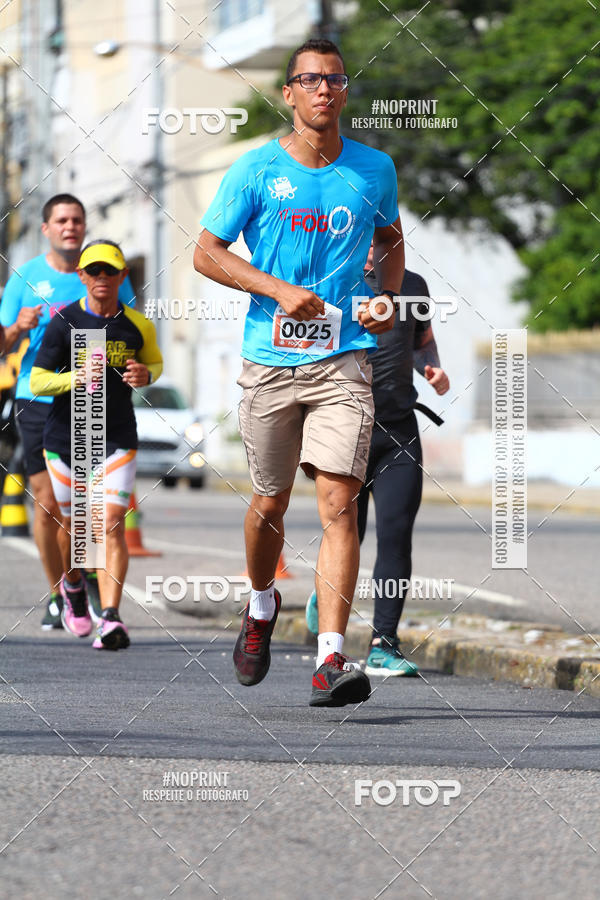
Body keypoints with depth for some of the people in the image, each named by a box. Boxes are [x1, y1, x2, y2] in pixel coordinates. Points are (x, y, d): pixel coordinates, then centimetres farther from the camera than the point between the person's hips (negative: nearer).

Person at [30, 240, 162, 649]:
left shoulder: (139, 326, 0)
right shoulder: (64, 323, -6)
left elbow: (155, 362, 19)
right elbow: (36, 381, -7)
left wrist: (145, 375, -6)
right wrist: (76, 378, -26)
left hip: (117, 439, 0)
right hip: (66, 437, 0)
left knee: (112, 524, -14)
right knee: (75, 524, 12)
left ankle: (111, 618, -21)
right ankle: (72, 584, 45)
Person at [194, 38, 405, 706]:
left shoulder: (374, 169, 6)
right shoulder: (257, 169, -1)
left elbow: (391, 238, 25)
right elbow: (206, 253, 0)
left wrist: (389, 299, 9)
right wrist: (279, 290, -12)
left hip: (343, 359, 0)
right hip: (270, 360, 0)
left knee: (338, 502, -15)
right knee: (270, 503, 12)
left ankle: (331, 658, -19)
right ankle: (260, 606, 42)